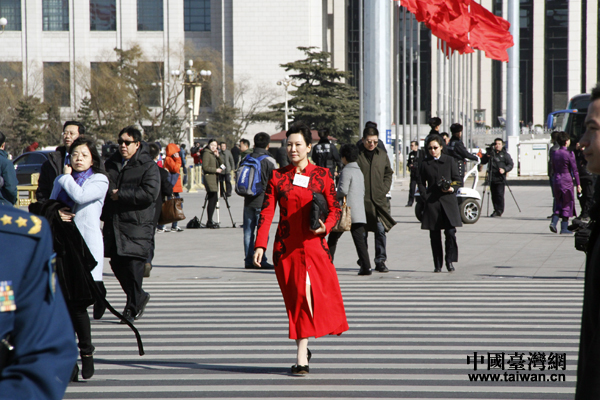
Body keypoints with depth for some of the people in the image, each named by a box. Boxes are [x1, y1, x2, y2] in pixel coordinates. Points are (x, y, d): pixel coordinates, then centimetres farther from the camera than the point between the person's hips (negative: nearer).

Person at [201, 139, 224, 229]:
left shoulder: (214, 154, 20)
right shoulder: (206, 153, -6)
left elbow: (221, 164, 15)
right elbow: (205, 167, -14)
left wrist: (218, 156, 1)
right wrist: (216, 170, -14)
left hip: (214, 178, 9)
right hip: (209, 177, -9)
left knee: (214, 199, 9)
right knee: (212, 199, -12)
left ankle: (210, 221, 15)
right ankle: (210, 222, -11)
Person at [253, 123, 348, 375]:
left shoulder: (322, 175, 5)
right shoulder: (277, 176, 5)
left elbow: (335, 208, 7)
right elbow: (267, 212, 1)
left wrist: (326, 226, -14)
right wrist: (260, 245, -8)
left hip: (314, 244, 0)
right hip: (286, 247, 1)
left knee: (314, 295, -8)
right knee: (297, 297, 0)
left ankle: (301, 357, 2)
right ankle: (303, 353, 11)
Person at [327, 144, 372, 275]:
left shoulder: (346, 171, -10)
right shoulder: (359, 172, 17)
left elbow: (343, 190, -18)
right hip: (359, 213, 7)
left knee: (333, 238, 6)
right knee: (360, 240, 1)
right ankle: (366, 267, -9)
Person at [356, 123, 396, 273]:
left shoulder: (382, 155, 11)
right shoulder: (356, 154, 0)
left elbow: (388, 174, 17)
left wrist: (384, 190, 3)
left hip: (379, 199, 2)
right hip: (362, 199, -2)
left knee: (381, 230, -7)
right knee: (362, 231, 4)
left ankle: (380, 261, -1)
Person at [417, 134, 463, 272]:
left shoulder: (449, 161, 7)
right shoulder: (424, 164, 8)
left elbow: (458, 180, 8)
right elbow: (421, 184, 10)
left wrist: (452, 189, -11)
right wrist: (426, 198, -4)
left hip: (448, 201, -1)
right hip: (432, 203, 1)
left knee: (450, 232, -11)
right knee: (435, 235, 2)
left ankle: (449, 261, 2)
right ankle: (437, 265, 10)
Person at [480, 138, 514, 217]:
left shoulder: (505, 154, 6)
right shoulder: (491, 152, 13)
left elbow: (511, 164, 2)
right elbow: (482, 162, 12)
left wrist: (504, 169, -15)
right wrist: (486, 156, -8)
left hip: (500, 178, -4)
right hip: (492, 178, 4)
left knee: (500, 194, -12)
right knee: (494, 195, 4)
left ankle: (500, 211, -11)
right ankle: (496, 210, 12)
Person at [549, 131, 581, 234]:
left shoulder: (554, 153, 6)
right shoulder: (569, 154, -12)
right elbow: (574, 170, -10)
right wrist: (578, 184, -6)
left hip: (556, 180, 5)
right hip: (567, 181, -5)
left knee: (559, 203, 15)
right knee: (567, 204, 4)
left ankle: (554, 222, -4)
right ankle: (564, 228, 6)